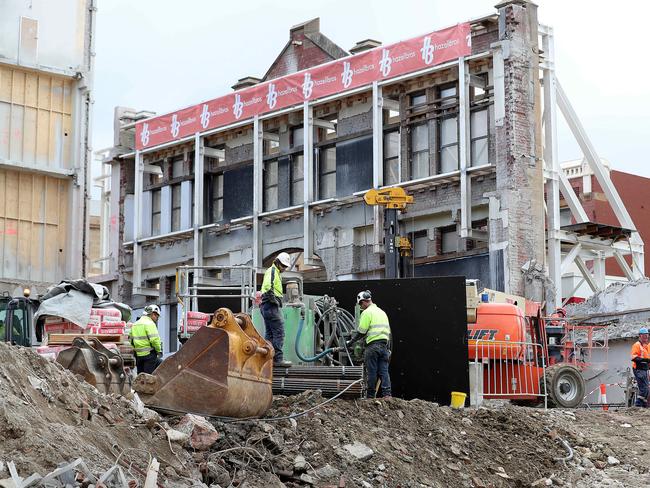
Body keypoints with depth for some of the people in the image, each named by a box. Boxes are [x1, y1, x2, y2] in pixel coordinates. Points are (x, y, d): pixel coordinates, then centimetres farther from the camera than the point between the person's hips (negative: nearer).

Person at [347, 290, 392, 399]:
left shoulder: (367, 312, -5)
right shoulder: (382, 312, 21)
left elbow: (361, 331, -8)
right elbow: (388, 331, 21)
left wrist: (351, 342, 2)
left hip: (373, 345, -7)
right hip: (384, 345, 7)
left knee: (372, 372, -3)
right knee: (384, 371, 3)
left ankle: (371, 396, 1)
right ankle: (387, 394, -7)